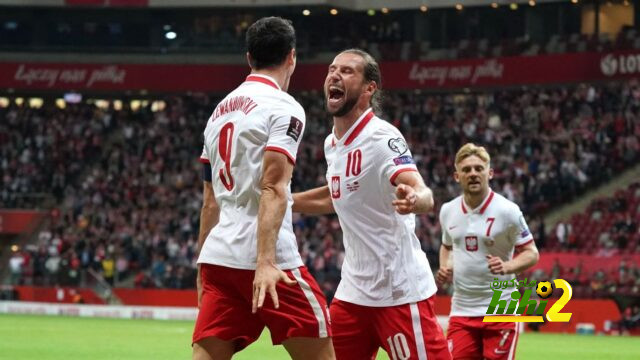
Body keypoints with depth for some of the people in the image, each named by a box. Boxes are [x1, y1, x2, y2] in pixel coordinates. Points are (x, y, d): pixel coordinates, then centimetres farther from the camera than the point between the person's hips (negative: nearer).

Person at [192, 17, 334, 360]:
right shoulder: (284, 107, -5)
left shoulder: (220, 110, 19)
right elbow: (273, 189, -16)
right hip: (262, 259, -7)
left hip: (218, 255, 7)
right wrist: (266, 262, -23)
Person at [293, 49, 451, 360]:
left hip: (400, 292, -8)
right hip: (353, 291, 8)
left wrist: (413, 200, -54)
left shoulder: (382, 137, -16)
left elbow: (424, 195, -31)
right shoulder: (332, 143, 9)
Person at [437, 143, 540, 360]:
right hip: (462, 309, 4)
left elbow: (531, 253, -6)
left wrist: (507, 266, -25)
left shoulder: (507, 211, -9)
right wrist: (445, 268, 4)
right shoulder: (448, 211, 5)